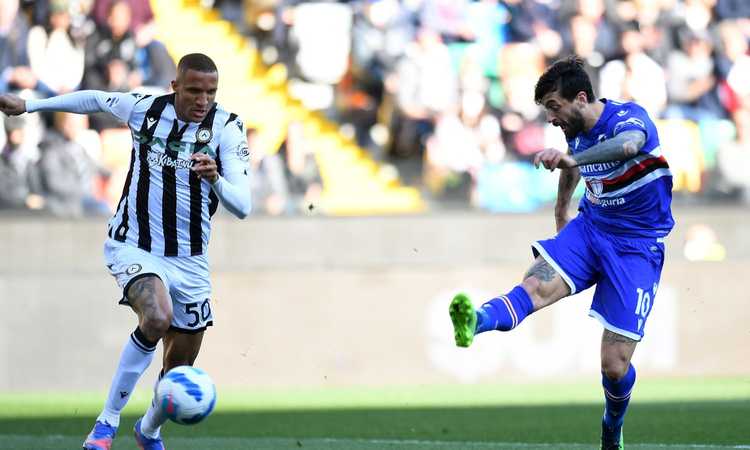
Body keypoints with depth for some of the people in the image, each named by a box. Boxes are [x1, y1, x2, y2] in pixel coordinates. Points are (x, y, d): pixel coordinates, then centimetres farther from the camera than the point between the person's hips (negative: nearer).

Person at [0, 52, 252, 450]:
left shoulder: (227, 129, -11)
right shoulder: (145, 109, -8)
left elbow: (241, 207, -20)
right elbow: (95, 100, 14)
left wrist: (216, 179, -41)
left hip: (189, 261, 2)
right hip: (134, 248, -2)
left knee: (180, 369, 8)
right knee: (157, 317, -32)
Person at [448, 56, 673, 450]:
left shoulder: (629, 117, -21)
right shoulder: (576, 132, 2)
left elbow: (628, 145, -47)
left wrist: (572, 158, -63)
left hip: (636, 246, -5)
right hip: (589, 227, 5)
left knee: (615, 366, -8)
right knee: (536, 286, -28)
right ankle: (476, 323, -58)